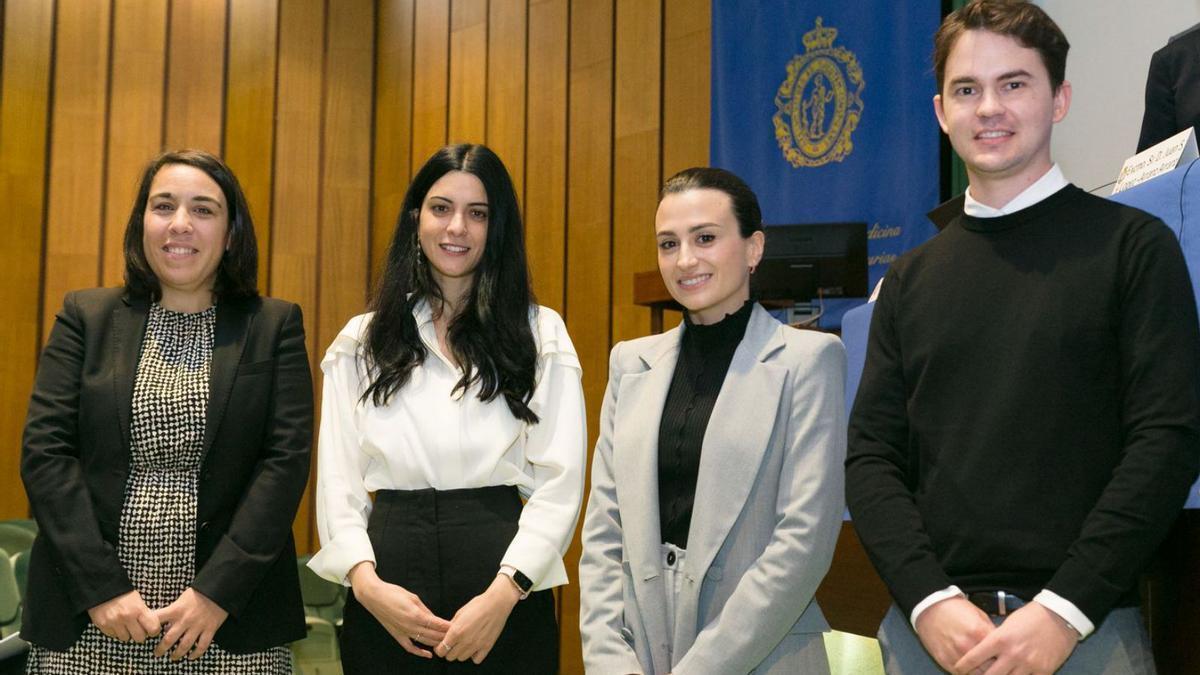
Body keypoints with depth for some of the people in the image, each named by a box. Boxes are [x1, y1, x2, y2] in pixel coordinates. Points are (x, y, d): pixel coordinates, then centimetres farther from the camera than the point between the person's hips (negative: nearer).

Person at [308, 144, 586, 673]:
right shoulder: (362, 340, 8)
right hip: (385, 599, 2)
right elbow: (338, 477, 4)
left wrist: (503, 594, -15)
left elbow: (560, 481, -4)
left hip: (506, 596, -1)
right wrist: (365, 581, -11)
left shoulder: (540, 334, 3)